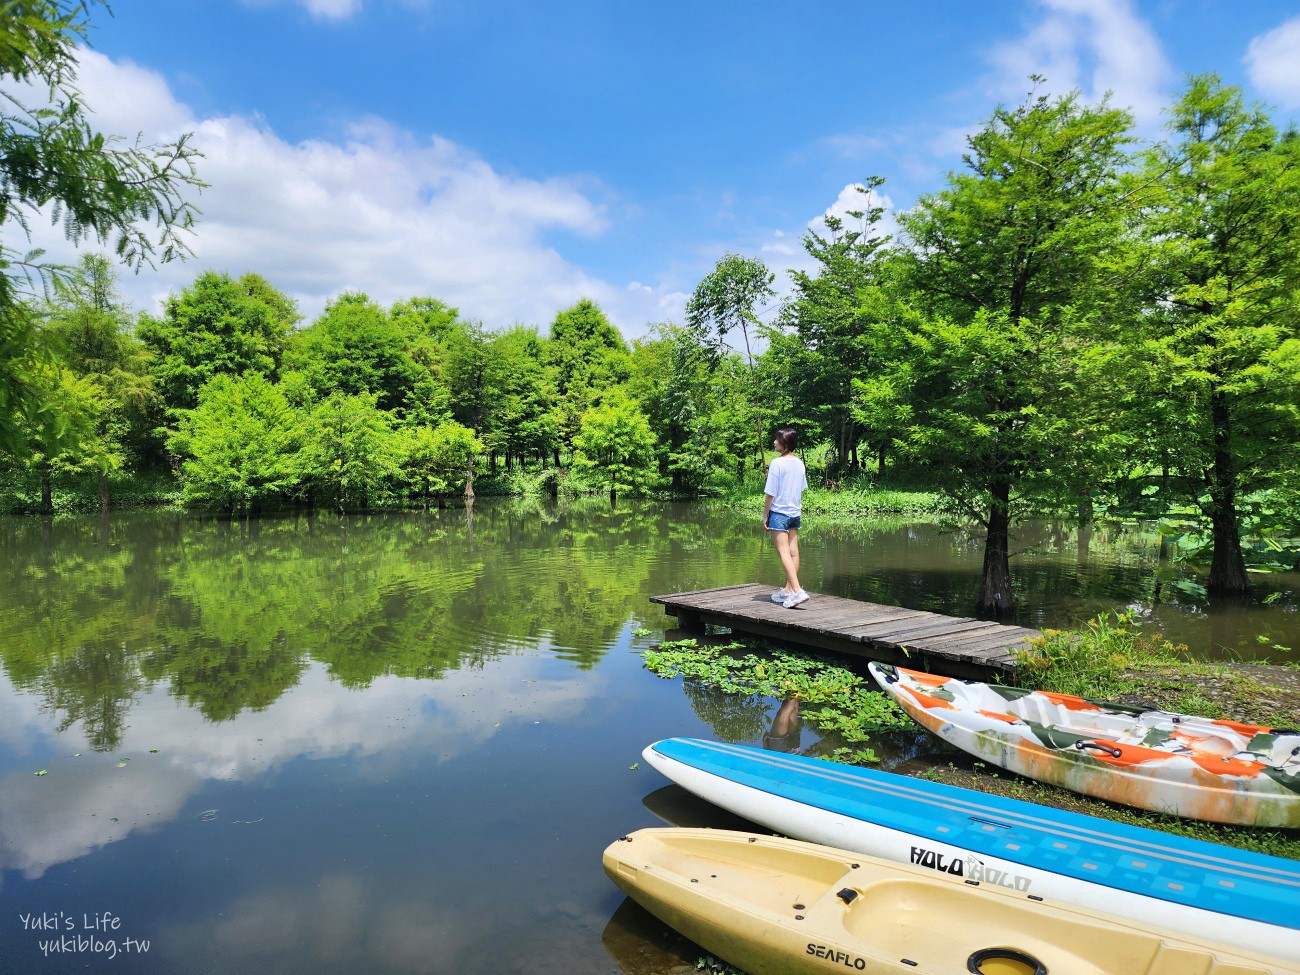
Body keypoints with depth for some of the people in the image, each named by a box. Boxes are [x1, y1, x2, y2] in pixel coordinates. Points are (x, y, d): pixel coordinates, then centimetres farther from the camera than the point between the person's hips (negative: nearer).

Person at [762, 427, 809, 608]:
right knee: (793, 552, 8)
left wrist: (765, 515, -5)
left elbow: (771, 493, -13)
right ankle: (788, 591, 16)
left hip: (779, 512, -7)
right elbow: (801, 490, 14)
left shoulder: (777, 463, -14)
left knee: (784, 553, -10)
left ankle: (797, 591, -20)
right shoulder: (800, 463, 7)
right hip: (795, 512, 7)